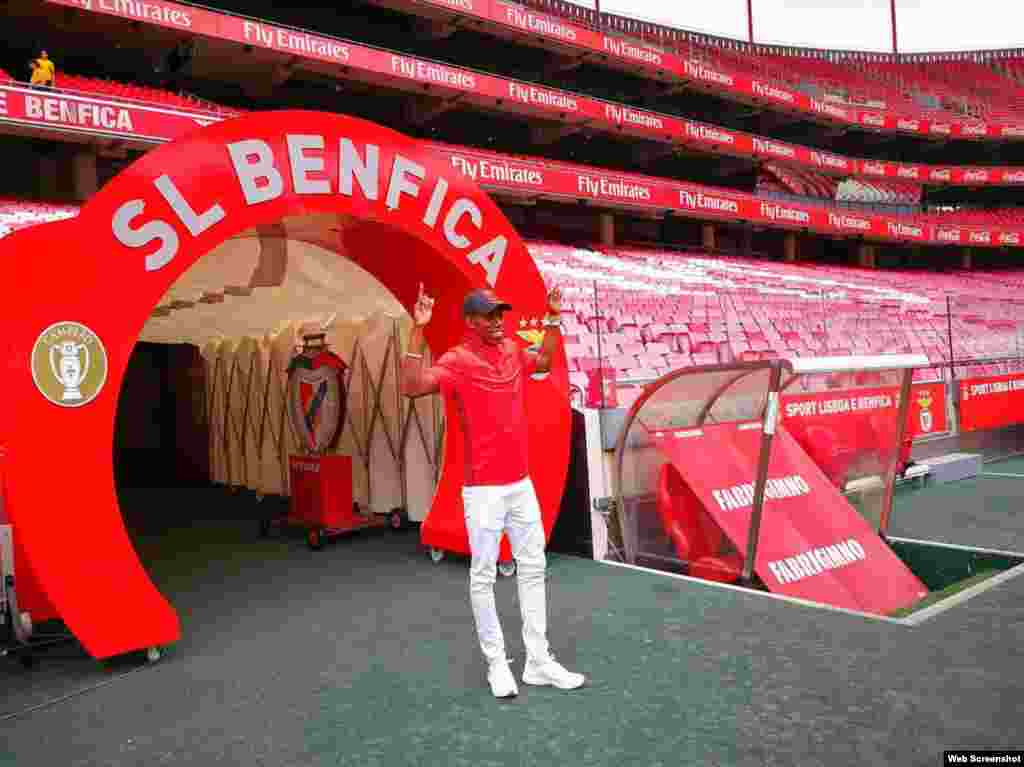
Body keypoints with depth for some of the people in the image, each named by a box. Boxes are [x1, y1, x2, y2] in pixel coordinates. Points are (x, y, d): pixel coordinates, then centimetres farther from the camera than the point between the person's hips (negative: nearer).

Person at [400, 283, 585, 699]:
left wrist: (553, 318, 24)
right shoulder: (457, 360, -12)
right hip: (483, 488, -7)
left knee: (533, 568, 13)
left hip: (522, 482, 7)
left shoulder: (513, 350, 8)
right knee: (483, 575, 2)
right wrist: (418, 330, -32)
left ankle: (538, 661, 25)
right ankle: (496, 663, 16)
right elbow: (412, 387, -28)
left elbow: (544, 362, 30)